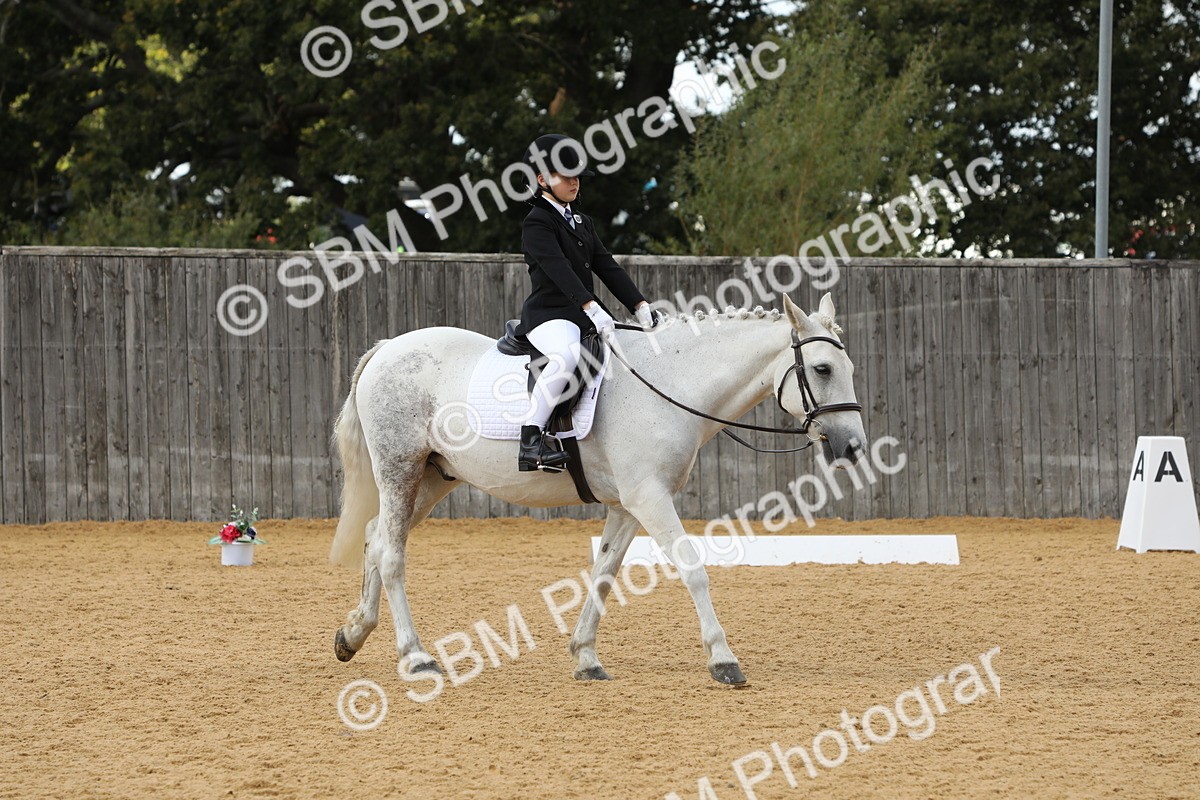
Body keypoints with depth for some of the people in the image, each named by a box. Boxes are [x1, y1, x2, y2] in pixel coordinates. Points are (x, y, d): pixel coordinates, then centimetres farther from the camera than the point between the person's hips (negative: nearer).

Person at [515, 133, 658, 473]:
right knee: (567, 355, -40)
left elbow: (607, 267, 16)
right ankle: (531, 441, -42)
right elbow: (559, 269, -21)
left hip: (586, 315, 9)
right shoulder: (537, 223, -6)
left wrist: (640, 306, 3)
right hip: (549, 314, -9)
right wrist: (591, 307, -34)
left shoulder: (581, 222, 22)